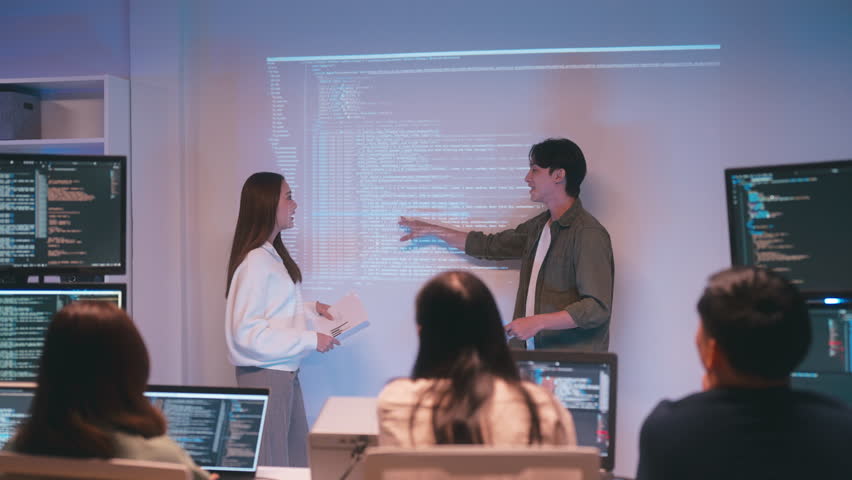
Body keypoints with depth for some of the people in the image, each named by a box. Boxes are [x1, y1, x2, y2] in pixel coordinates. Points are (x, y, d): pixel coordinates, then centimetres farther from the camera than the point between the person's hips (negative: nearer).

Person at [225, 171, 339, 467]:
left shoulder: (273, 255, 10)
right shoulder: (255, 262, -18)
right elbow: (247, 333, -22)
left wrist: (311, 309, 8)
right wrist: (310, 340, -19)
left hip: (285, 373, 9)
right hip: (264, 376, -9)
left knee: (297, 458, 14)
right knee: (271, 466, -1)